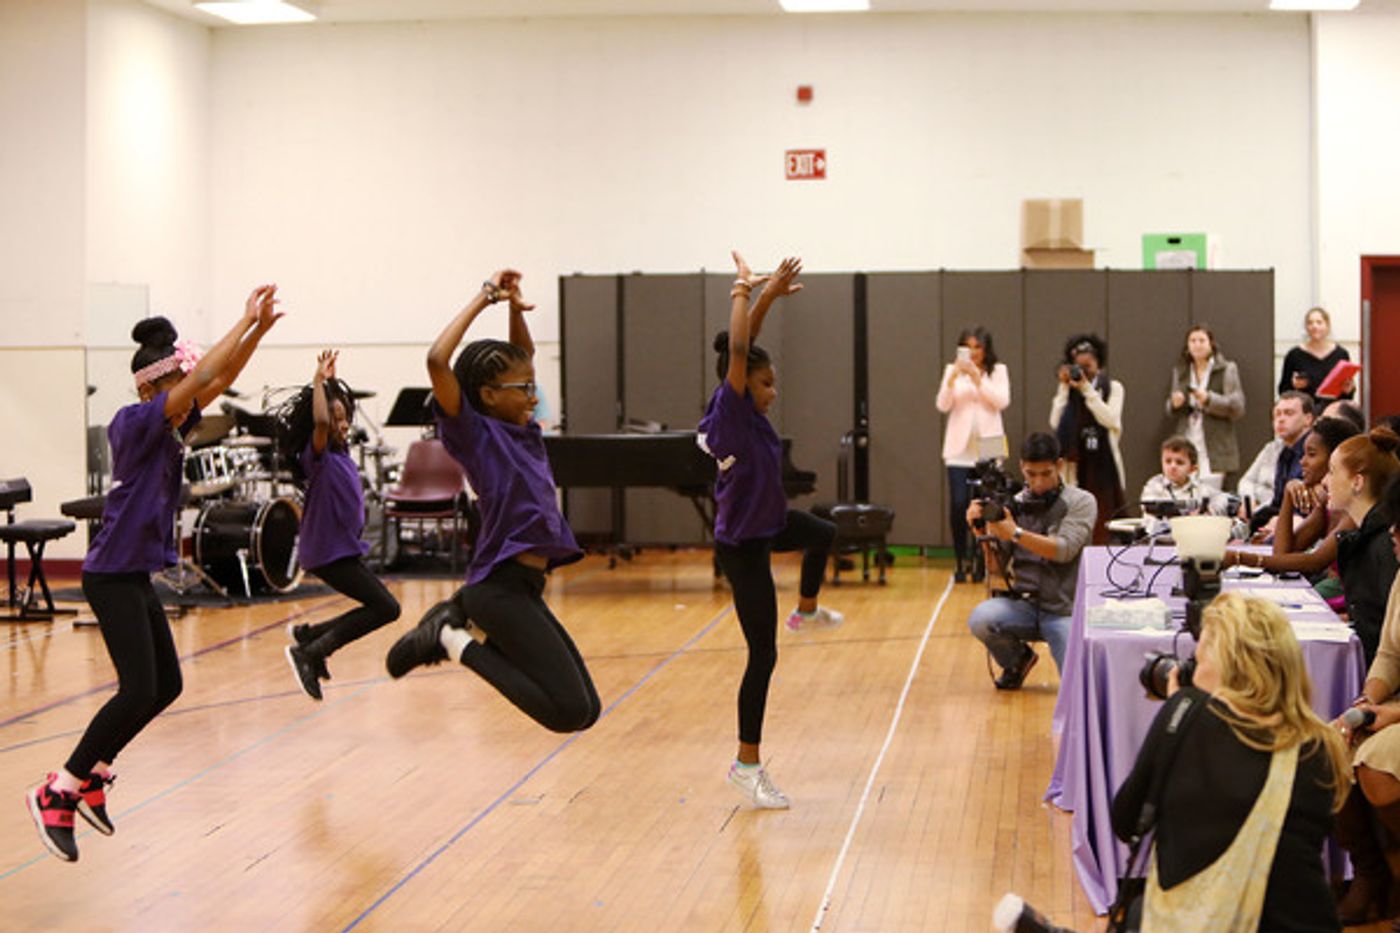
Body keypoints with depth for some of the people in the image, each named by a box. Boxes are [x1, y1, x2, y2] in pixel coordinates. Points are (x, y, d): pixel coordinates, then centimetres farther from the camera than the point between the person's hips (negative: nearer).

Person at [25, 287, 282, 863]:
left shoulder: (173, 428, 10)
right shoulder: (134, 422, -15)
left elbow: (220, 379, 7)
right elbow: (201, 375, -22)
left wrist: (260, 328, -4)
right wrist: (246, 321, -17)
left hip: (136, 577, 10)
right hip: (113, 575, -10)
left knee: (166, 686, 12)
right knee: (138, 691, -13)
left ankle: (90, 776, 23)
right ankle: (56, 794, -4)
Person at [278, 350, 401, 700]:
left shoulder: (340, 454, 7)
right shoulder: (317, 455, -16)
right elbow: (320, 422, -37)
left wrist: (329, 380, 21)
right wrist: (319, 381, -32)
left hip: (345, 548, 9)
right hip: (328, 551, -9)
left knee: (378, 608, 15)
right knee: (386, 608, -12)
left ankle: (308, 635, 23)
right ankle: (309, 652, -9)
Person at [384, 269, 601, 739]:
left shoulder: (523, 431, 13)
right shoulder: (476, 434, -7)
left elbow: (523, 356, 27)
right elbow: (437, 362, -23)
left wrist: (515, 308, 9)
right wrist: (484, 299, -16)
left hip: (524, 590, 9)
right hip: (500, 588, -9)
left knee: (585, 710, 9)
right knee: (569, 711, -15)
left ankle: (466, 625, 13)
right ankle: (459, 641, -1)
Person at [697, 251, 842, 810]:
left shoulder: (748, 412, -3)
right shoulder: (730, 414, -25)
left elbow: (746, 348, 4)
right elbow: (737, 352, -34)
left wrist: (768, 296, -2)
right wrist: (745, 291, -25)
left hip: (769, 524, 9)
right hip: (742, 547, -9)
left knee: (823, 534, 32)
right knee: (763, 656, -5)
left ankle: (806, 611, 56)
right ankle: (747, 765, 3)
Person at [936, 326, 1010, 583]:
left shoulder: (998, 371, 7)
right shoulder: (952, 370, 9)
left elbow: (1002, 401, -8)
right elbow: (943, 405, -1)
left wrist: (977, 377, -15)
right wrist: (952, 378, -15)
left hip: (988, 447, -1)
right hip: (959, 447, 1)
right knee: (958, 504, -9)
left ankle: (978, 561, 6)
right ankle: (961, 561, 2)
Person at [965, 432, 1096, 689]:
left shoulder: (1081, 502, 0)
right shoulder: (1015, 504, 8)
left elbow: (1064, 550, -16)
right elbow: (996, 565, 5)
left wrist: (1016, 533, -27)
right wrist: (984, 531, -14)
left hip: (1063, 609, -3)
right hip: (1024, 604, 3)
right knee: (980, 619, -29)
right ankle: (1018, 658, 5)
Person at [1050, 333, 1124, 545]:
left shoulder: (1113, 388, 5)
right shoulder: (1068, 389, 9)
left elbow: (1110, 420, -11)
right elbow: (1055, 422, -2)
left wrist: (1087, 389, -14)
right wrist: (1064, 388, -5)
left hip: (1102, 464, -1)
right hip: (1075, 463, 1)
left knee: (1102, 521, -7)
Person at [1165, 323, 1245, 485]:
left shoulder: (1227, 370, 4)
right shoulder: (1180, 372, 16)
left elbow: (1238, 408, -3)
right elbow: (1171, 412, 21)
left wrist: (1209, 400, -16)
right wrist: (1174, 404, -3)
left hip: (1216, 452, -3)